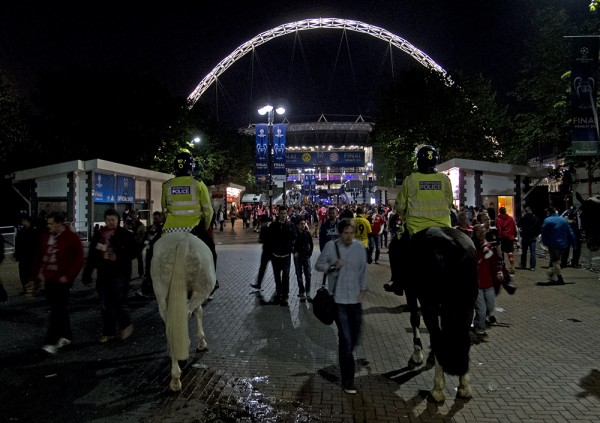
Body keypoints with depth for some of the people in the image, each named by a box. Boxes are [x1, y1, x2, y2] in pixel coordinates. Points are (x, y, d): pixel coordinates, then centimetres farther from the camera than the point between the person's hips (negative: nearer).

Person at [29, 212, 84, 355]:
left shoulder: (72, 238, -9)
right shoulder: (46, 237, 9)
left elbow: (79, 259, -11)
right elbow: (38, 258, 14)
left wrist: (68, 276, -17)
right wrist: (34, 278, 14)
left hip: (62, 280, -6)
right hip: (48, 279, 6)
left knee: (57, 310, -7)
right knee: (60, 309, 15)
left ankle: (51, 343, -4)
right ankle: (66, 336, 27)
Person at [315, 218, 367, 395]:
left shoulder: (360, 247, 0)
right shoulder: (331, 246, -9)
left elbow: (363, 270, 10)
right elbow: (318, 265, 0)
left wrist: (363, 289, 3)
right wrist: (333, 266, -16)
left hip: (355, 298, 4)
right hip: (339, 299, -4)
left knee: (355, 338, 16)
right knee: (346, 339, -6)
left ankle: (345, 359, 46)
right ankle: (347, 381, 4)